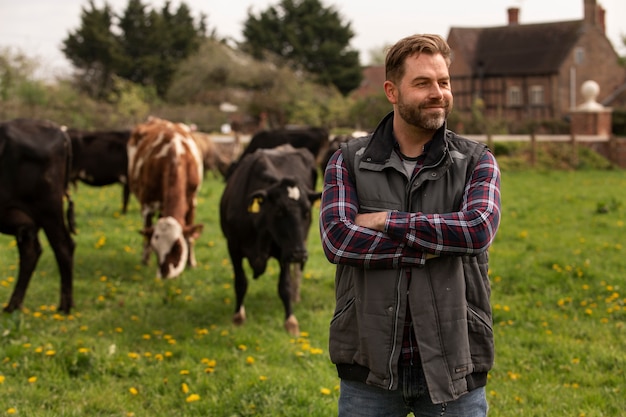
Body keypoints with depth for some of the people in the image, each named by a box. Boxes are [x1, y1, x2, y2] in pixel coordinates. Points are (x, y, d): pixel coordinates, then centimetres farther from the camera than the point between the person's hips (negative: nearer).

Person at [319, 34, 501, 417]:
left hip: (452, 369, 0)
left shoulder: (476, 163, 3)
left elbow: (479, 229, -17)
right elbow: (337, 239, -13)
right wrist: (435, 245, -15)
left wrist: (385, 222, -14)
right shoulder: (349, 162, 3)